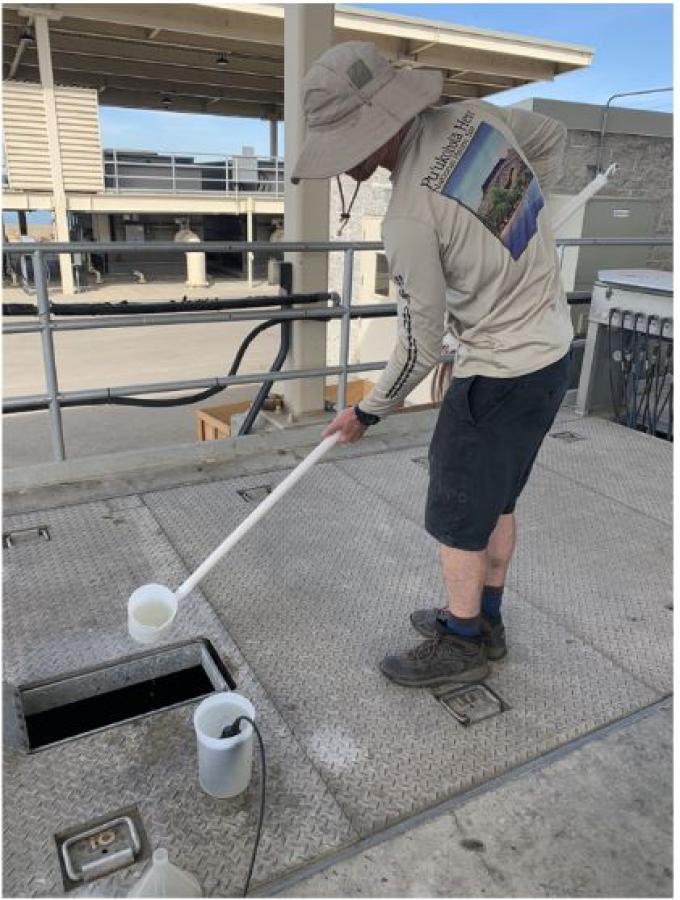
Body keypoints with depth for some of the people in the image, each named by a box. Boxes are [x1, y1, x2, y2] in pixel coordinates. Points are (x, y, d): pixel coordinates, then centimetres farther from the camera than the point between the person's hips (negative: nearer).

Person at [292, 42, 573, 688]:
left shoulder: (410, 218, -25)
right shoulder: (476, 115, -3)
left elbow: (420, 348, -17)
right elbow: (552, 137, 18)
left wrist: (367, 412, -1)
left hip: (499, 374, -9)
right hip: (551, 348, 9)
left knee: (458, 516, 7)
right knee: (496, 499, 20)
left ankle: (461, 645, 27)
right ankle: (484, 621, 38)